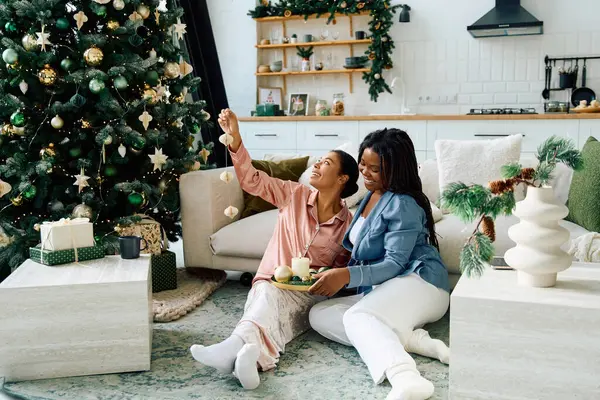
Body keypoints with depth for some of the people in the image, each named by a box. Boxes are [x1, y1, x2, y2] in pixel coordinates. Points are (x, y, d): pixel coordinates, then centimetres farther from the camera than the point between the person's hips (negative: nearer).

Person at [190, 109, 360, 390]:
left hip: (311, 295, -1)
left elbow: (342, 270, 12)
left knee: (272, 300, -38)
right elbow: (252, 180, 0)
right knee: (267, 295, -37)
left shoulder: (348, 224, 5)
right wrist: (235, 140, -11)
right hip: (272, 283, 2)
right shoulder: (295, 195, 8)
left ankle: (237, 345, -67)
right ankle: (249, 349, -69)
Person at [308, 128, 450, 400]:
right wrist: (337, 273, 12)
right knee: (318, 314, -12)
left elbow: (394, 264, -19)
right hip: (379, 290, 9)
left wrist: (347, 276, -32)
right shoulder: (371, 195, 16)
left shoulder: (403, 204, -12)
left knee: (358, 316, -38)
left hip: (417, 280, -9)